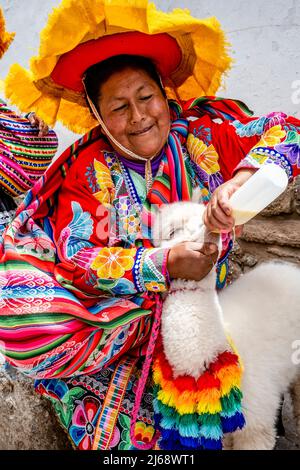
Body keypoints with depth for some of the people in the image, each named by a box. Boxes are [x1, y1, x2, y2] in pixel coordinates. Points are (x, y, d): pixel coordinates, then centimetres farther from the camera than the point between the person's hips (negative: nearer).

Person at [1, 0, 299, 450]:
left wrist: (241, 178, -33)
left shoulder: (203, 128, -5)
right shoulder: (86, 171, -7)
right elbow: (77, 258, -15)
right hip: (115, 305, 1)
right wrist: (164, 263, -28)